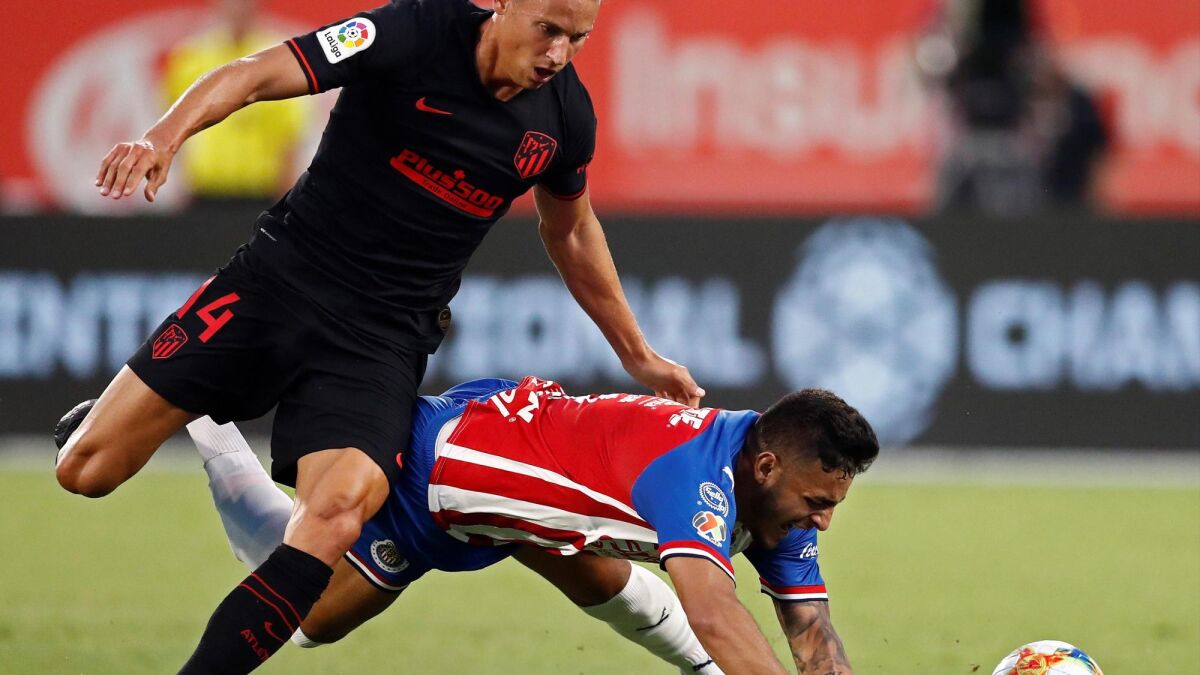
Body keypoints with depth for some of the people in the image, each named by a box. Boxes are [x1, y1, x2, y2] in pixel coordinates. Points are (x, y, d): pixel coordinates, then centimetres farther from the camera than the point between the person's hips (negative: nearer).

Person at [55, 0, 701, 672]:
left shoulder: (565, 113, 1)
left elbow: (571, 230, 22)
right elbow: (257, 74, -22)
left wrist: (638, 355, 28)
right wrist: (166, 135, -41)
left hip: (383, 340, 2)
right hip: (280, 282, -2)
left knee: (337, 513, -27)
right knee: (87, 469, -3)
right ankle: (97, 418, 35)